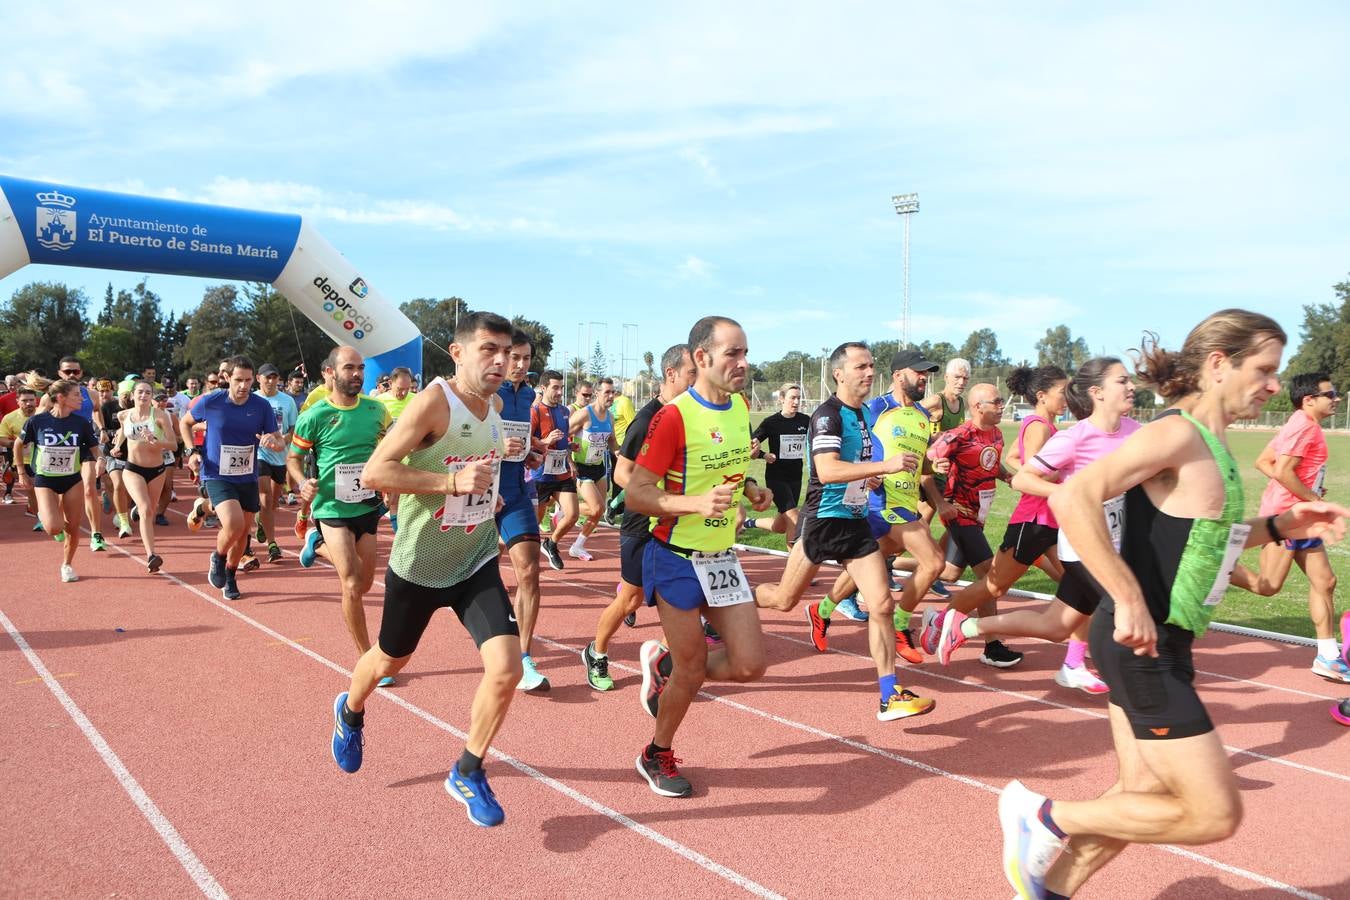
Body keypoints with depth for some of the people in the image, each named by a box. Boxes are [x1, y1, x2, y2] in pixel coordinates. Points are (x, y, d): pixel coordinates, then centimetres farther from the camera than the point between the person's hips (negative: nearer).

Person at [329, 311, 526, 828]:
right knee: (390, 660, 20)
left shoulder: (494, 404, 1)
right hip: (419, 565, -4)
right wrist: (453, 482, -33)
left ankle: (467, 775, 12)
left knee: (506, 668, -11)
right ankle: (350, 712, 56)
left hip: (477, 563, 5)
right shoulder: (434, 401, -21)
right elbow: (374, 473, -26)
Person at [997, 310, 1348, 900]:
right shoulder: (1175, 434, -18)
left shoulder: (1211, 442, 12)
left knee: (1144, 793, 19)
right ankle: (1044, 817, 8)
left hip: (1159, 645, 10)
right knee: (1215, 815, -2)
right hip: (1141, 645, -10)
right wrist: (1130, 600, -30)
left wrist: (1280, 526, 11)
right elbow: (1073, 500, -31)